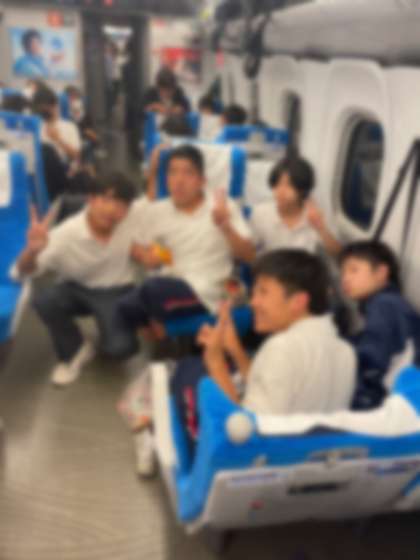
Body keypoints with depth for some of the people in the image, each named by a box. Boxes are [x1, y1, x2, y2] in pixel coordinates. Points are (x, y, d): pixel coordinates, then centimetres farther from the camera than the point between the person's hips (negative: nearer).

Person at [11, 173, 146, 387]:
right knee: (44, 300, -32)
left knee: (121, 348, -26)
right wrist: (32, 249, -46)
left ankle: (108, 338, 16)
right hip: (76, 289, 1)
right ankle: (74, 351, -2)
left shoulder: (136, 214, -22)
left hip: (117, 292, -1)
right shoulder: (66, 234, -25)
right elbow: (20, 272, -25)